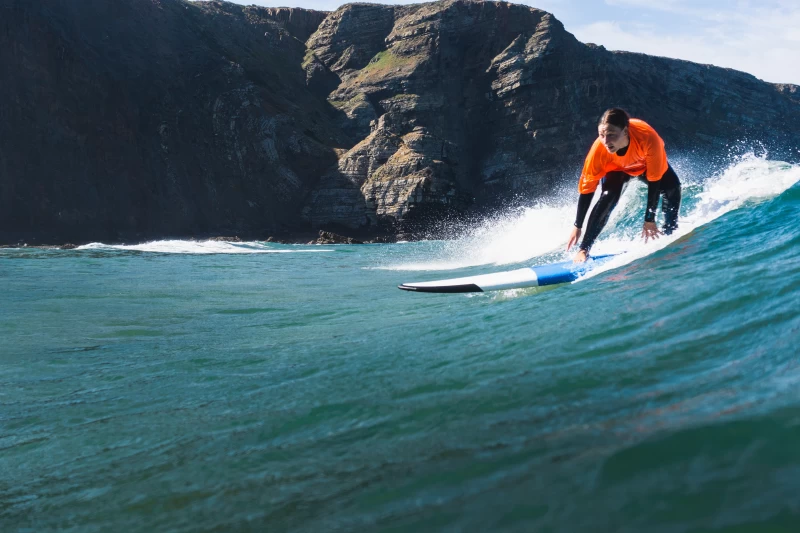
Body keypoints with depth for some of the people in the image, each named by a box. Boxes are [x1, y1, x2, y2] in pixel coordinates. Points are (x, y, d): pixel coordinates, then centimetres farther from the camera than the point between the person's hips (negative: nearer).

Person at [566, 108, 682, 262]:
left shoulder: (648, 137, -43)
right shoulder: (599, 149, -39)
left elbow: (654, 180, -33)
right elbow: (586, 189, -27)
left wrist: (649, 220, -31)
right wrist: (577, 227, -21)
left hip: (645, 163, 1)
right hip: (616, 167, 0)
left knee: (671, 186, -24)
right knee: (608, 197, -27)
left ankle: (670, 233, -2)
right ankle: (584, 249, -21)